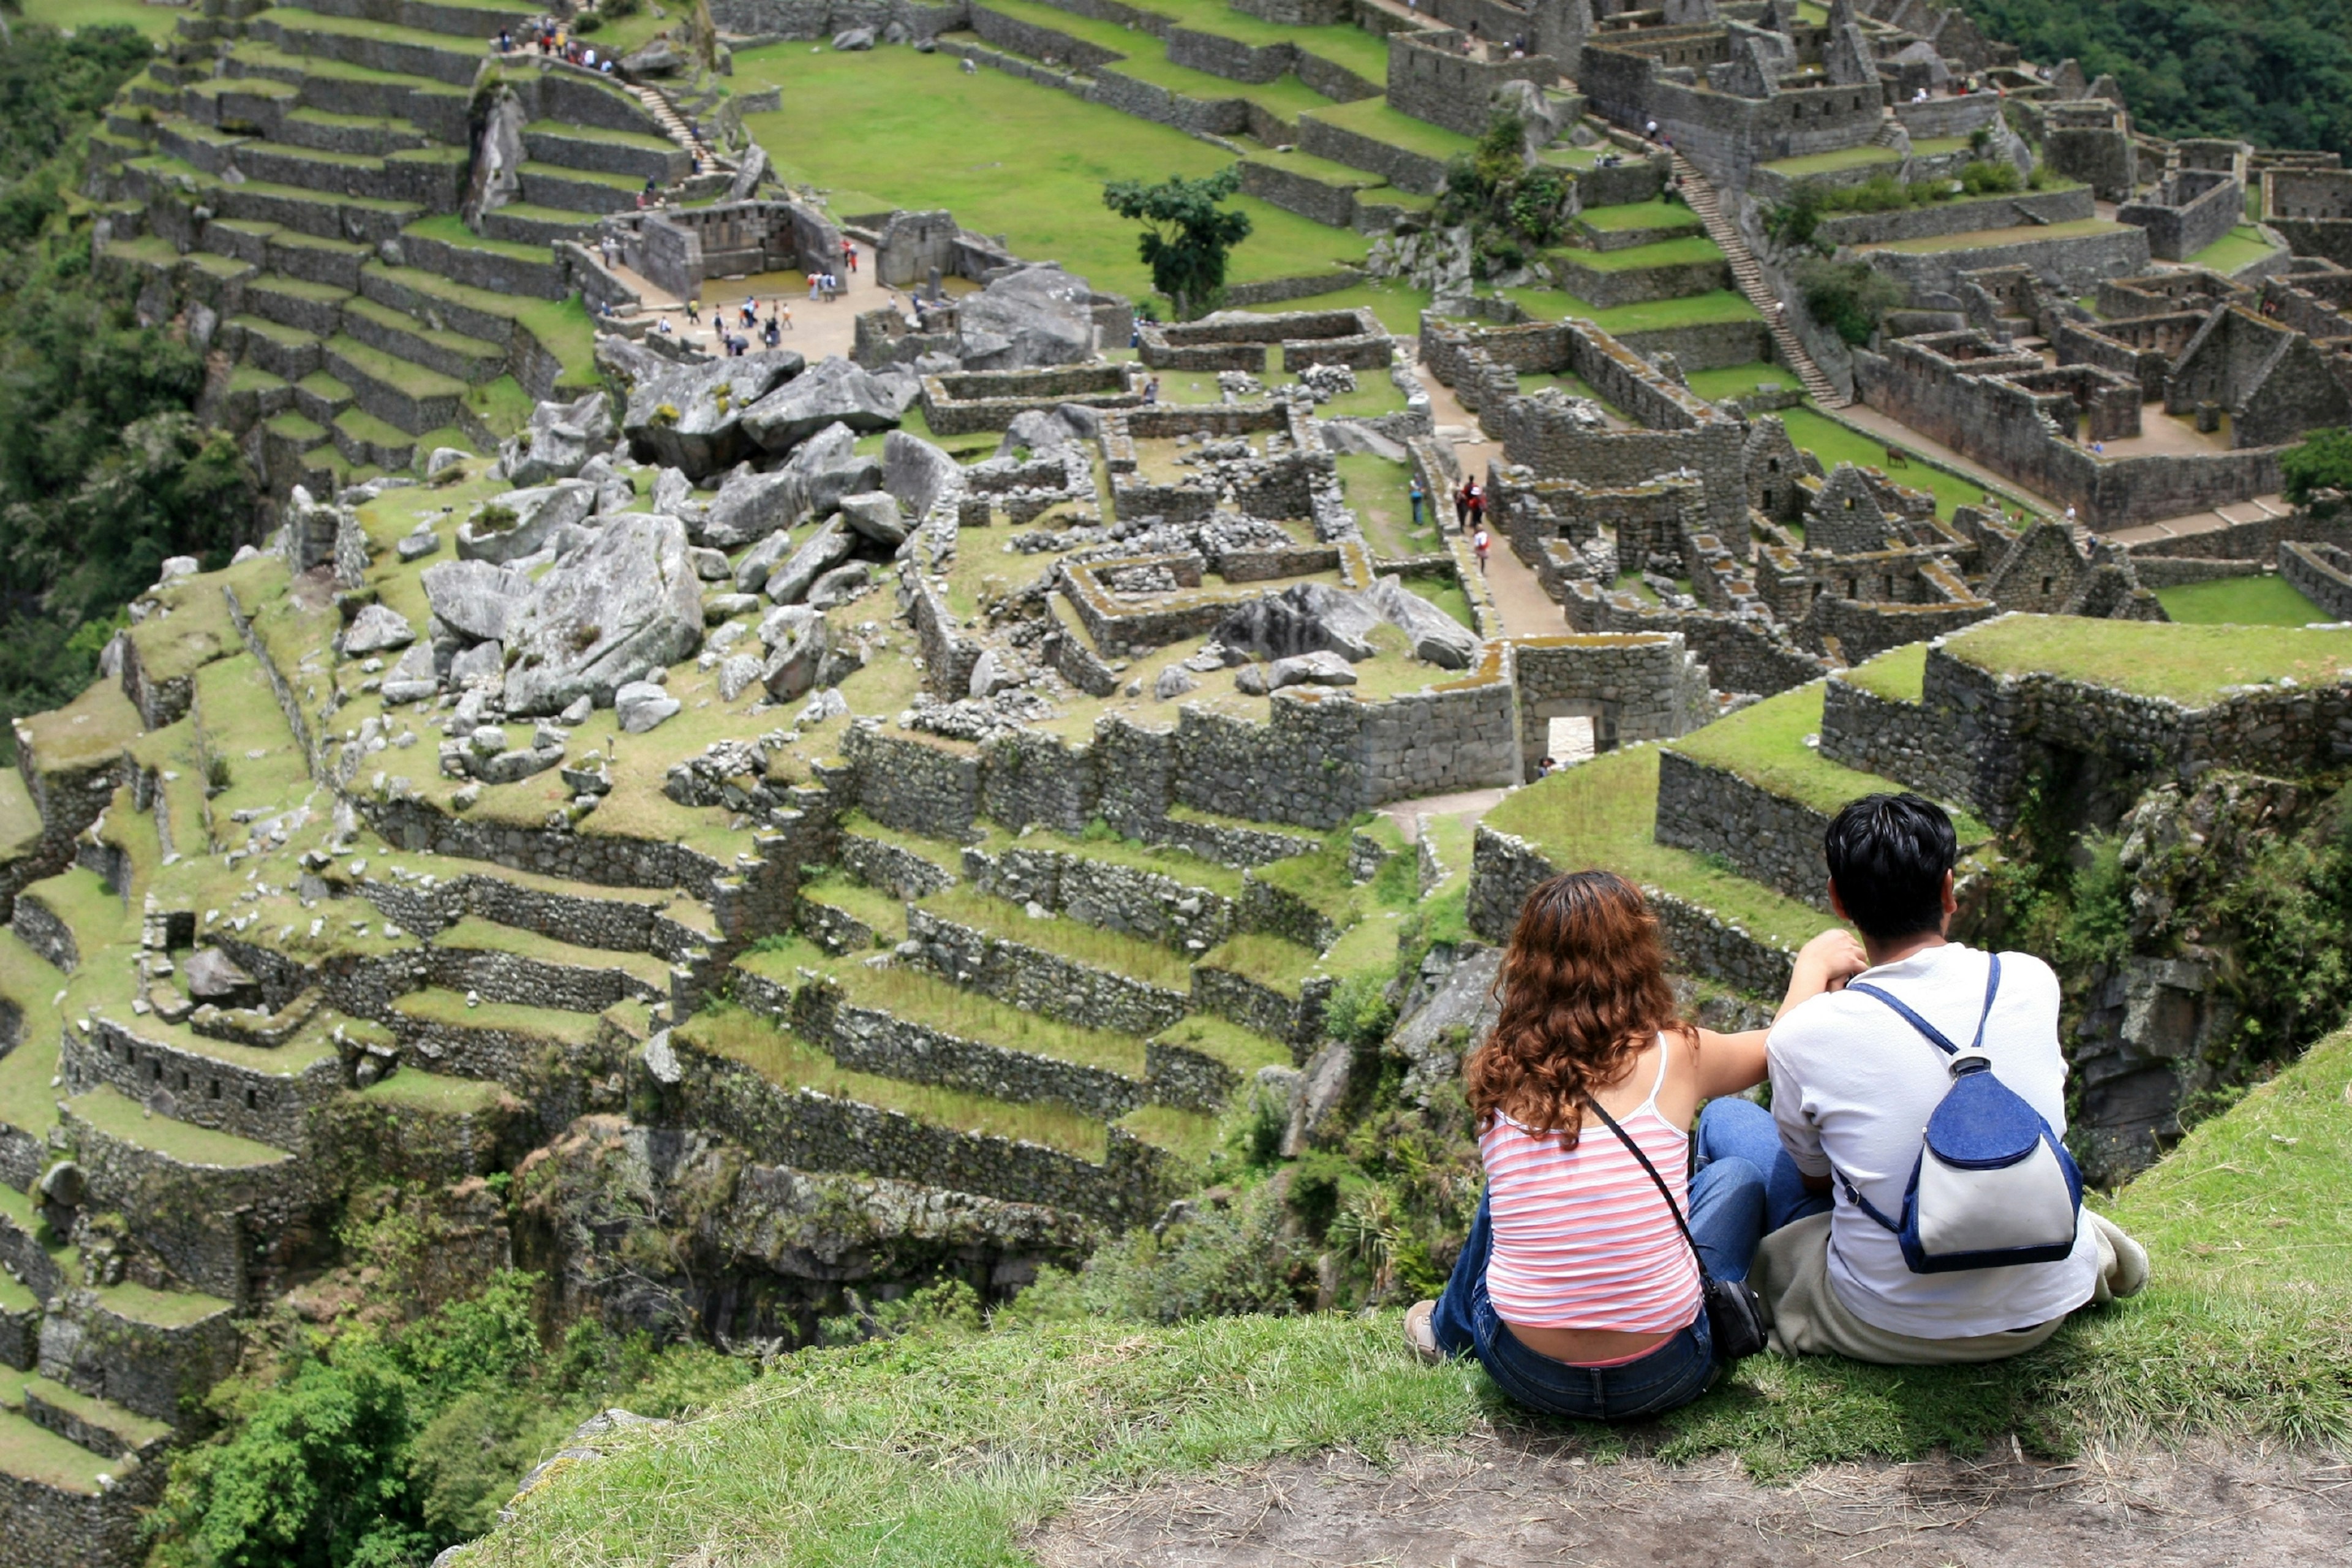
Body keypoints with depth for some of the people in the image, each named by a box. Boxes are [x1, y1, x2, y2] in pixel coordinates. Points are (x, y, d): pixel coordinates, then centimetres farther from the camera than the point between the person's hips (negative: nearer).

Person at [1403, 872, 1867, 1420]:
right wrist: (1816, 963, 34)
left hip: (1525, 1375, 2)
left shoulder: (1497, 1074, -2)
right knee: (1735, 1175, 18)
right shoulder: (1673, 1055, -8)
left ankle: (1450, 1329, 47)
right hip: (1663, 1379, -2)